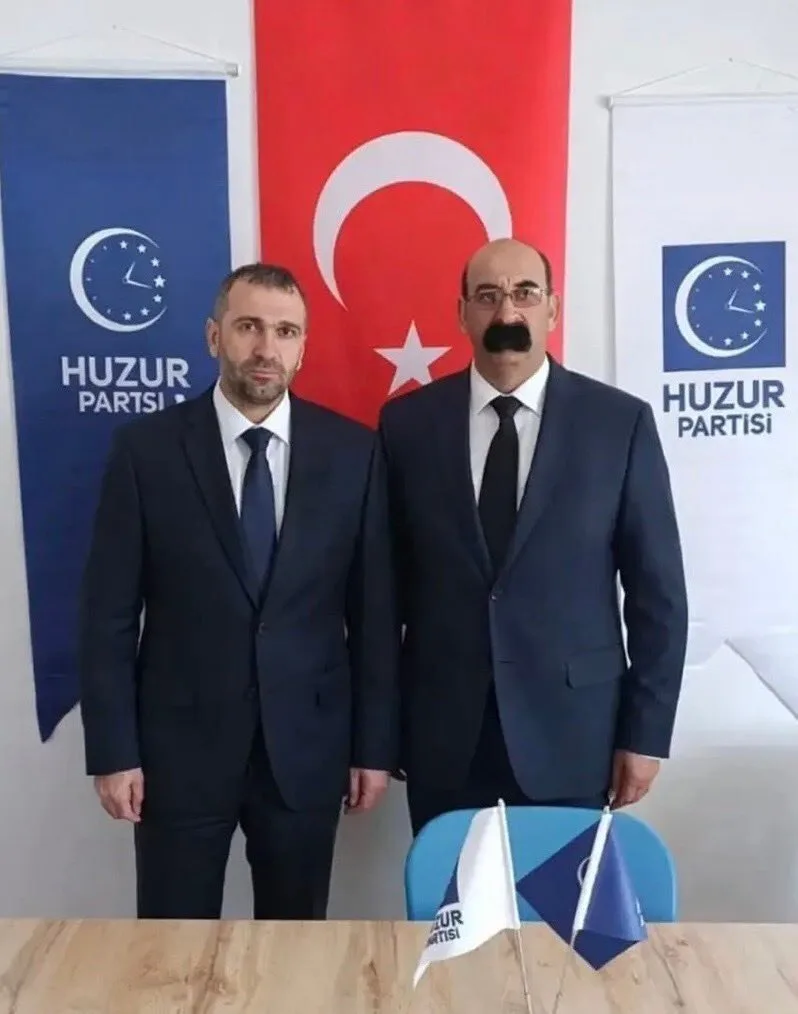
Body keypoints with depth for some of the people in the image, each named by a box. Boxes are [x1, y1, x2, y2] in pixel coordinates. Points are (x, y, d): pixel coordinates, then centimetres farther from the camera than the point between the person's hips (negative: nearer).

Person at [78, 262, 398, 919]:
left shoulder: (352, 451, -3)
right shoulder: (146, 448, -6)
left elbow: (374, 610, -1)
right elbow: (109, 613, -3)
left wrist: (375, 745, 1)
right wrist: (114, 751, -5)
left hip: (307, 745, 1)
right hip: (179, 746, 0)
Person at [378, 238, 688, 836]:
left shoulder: (620, 422, -4)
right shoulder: (408, 422, -1)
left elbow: (658, 589, -1)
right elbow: (388, 577, 3)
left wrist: (647, 732, -2)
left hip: (571, 730, -1)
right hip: (442, 732, 1)